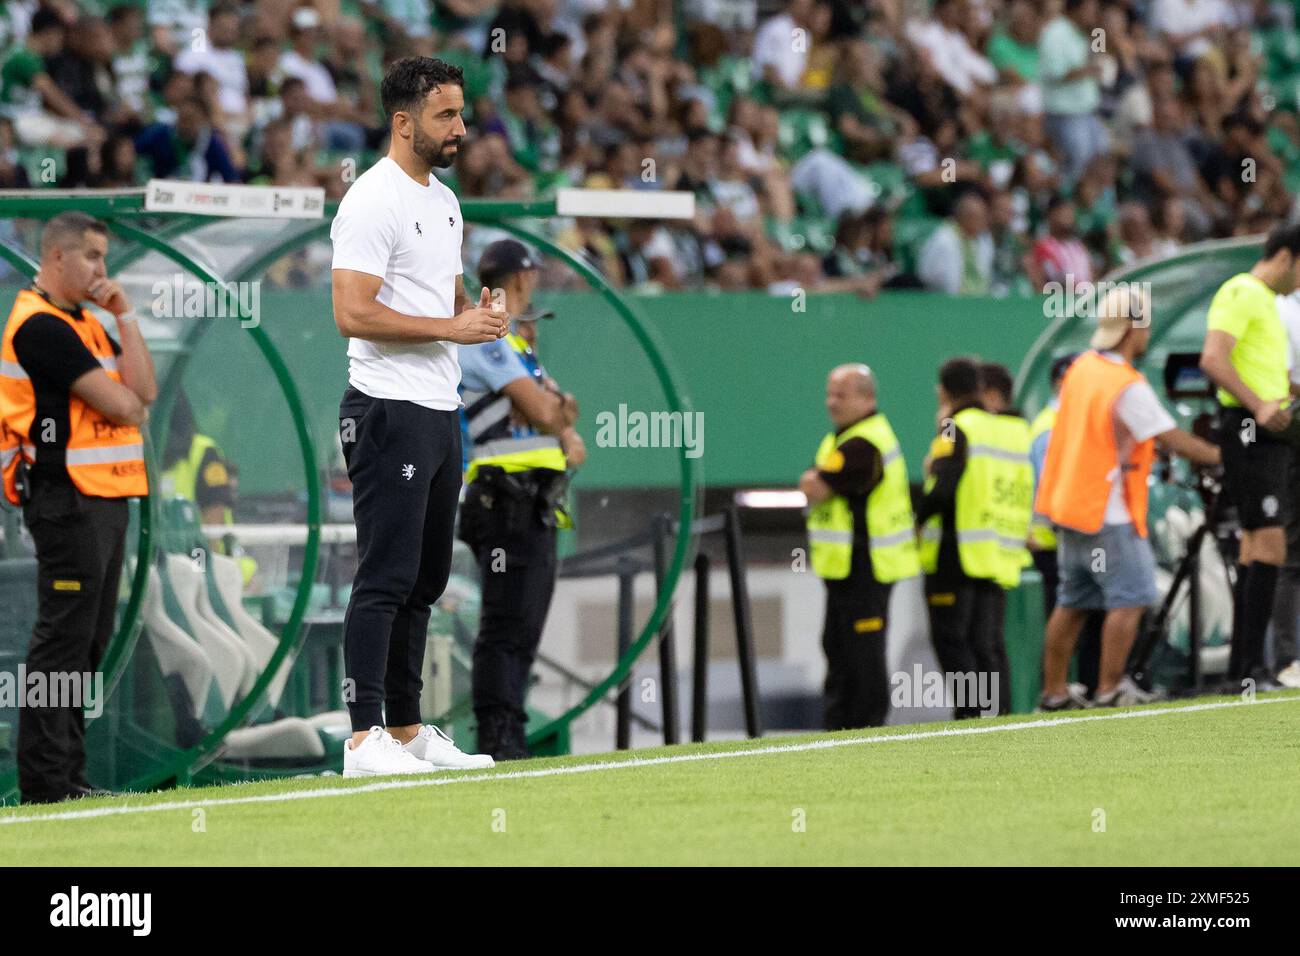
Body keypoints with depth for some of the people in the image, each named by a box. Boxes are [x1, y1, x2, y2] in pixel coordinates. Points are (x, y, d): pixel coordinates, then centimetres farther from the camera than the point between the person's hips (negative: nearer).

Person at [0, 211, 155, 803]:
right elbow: (120, 405, -17)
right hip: (67, 500, -10)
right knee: (63, 637, -10)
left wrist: (123, 315, 6)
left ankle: (67, 776, 14)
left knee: (89, 641, 10)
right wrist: (128, 404, 3)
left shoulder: (87, 324, 19)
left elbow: (143, 391, 9)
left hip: (105, 499, 10)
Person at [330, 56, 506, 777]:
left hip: (440, 412, 10)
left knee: (424, 581, 12)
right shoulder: (373, 201, -13)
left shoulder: (444, 202, 16)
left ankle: (407, 730, 18)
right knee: (386, 577, -11)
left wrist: (478, 313, 6)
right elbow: (353, 313, -21)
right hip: (390, 413, -10)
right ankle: (364, 738, -12)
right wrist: (450, 327, -20)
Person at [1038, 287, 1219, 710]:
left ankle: (1055, 691, 14)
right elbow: (1173, 440, -15)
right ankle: (1110, 689, -6)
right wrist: (1222, 456, -4)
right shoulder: (1128, 386, -18)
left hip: (1071, 504, 8)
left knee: (1073, 602, 12)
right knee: (1130, 598, -4)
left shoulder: (1081, 368, 6)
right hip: (1108, 513, -8)